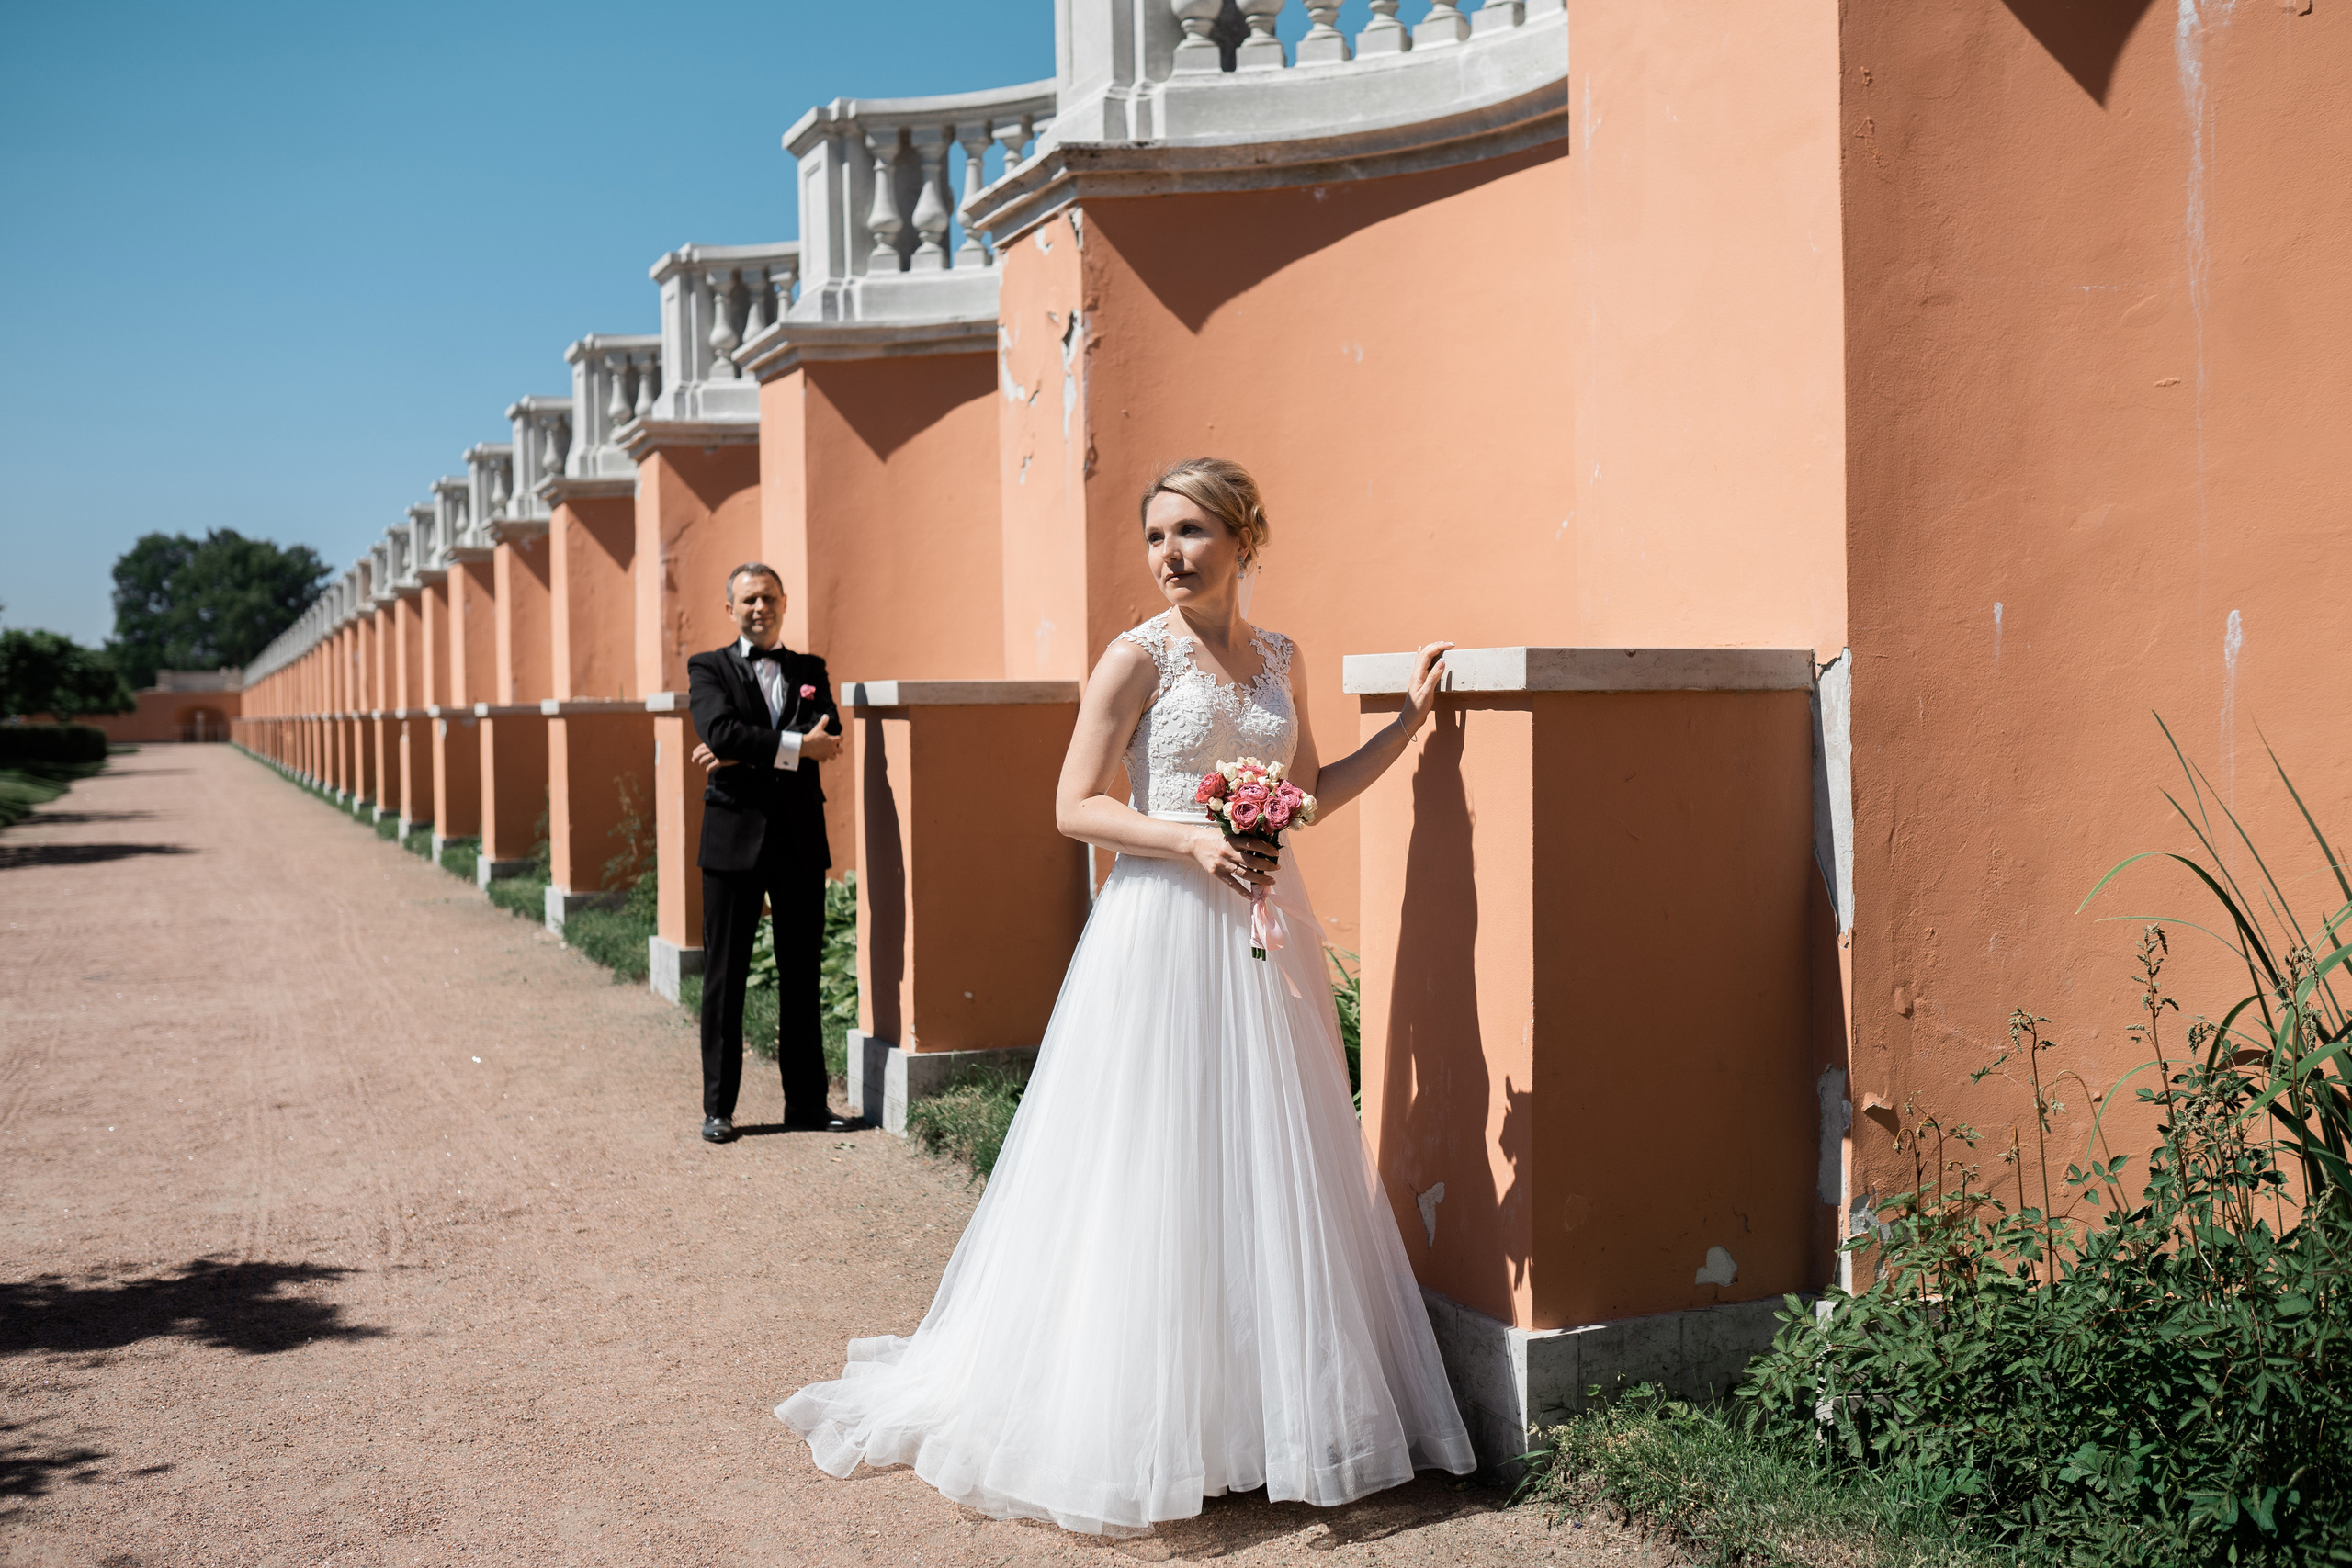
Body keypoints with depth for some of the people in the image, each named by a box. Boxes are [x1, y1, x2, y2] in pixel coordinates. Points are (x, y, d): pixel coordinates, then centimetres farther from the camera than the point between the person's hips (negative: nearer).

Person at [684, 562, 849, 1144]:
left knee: (802, 976, 8)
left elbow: (827, 735, -6)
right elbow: (722, 731, -14)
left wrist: (745, 753, -15)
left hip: (801, 839, 3)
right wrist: (796, 747, -16)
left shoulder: (810, 670, 12)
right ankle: (718, 1107, 10)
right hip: (734, 839, -2)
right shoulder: (708, 669, 5)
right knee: (725, 977, 2)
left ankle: (807, 1100, 17)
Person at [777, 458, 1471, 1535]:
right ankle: (1141, 1425, 10)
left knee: (1271, 1169, 10)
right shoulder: (1140, 657, -6)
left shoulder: (1280, 659, 11)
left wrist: (1411, 717, 13)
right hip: (1164, 931, -6)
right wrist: (1193, 842, -19)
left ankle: (1270, 1409, 23)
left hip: (1265, 935, 6)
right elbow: (1075, 808, -8)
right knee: (1156, 1172, -2)